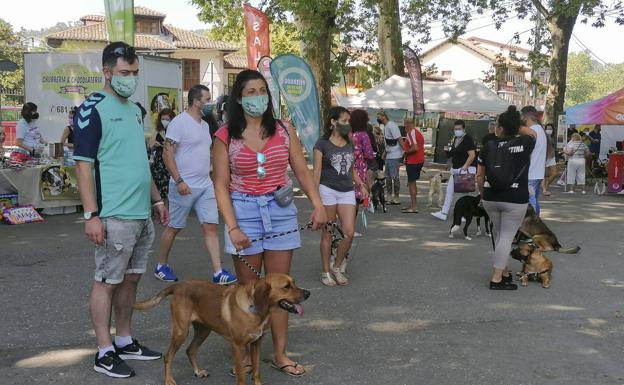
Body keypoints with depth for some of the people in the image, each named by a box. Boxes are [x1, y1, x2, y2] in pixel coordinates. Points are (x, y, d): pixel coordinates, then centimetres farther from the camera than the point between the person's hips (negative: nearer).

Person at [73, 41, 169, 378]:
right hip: (114, 216, -8)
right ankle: (104, 353, 9)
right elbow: (83, 164, -14)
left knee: (130, 278, 14)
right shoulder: (93, 109, -10)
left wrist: (156, 199, 21)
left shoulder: (134, 110, 14)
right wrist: (91, 214, -19)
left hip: (142, 214, 8)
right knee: (107, 281, 1)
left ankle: (124, 342, 26)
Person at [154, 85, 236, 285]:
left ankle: (218, 272, -1)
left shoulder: (205, 125, 14)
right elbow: (168, 154, -16)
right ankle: (161, 266, 23)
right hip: (184, 186, -7)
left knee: (210, 227, 0)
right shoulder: (179, 122, -11)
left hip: (205, 186, 7)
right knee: (174, 227, 6)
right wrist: (179, 181, -22)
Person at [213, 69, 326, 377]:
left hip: (281, 212, 2)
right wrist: (232, 227, -14)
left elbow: (302, 172, 5)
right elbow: (221, 185, -5)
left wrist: (317, 205, -8)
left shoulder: (284, 131, 4)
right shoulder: (226, 136, -3)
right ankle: (246, 354, 18)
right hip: (244, 212, -2)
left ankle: (280, 354, 16)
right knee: (248, 289, 6)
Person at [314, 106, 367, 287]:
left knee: (349, 233, -3)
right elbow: (317, 172, -6)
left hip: (347, 192, 5)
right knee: (327, 233, 2)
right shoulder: (322, 143, -5)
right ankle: (325, 272, 14)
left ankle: (337, 267, 17)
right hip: (327, 190, -5)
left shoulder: (349, 144, 12)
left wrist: (361, 185, 6)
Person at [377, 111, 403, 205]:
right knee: (388, 177, 14)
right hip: (388, 156, 10)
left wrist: (404, 151, -24)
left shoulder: (392, 126, -16)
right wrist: (384, 153, 20)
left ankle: (396, 198, 1)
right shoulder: (385, 127, 14)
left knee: (395, 177, -5)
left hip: (395, 156, -10)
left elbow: (399, 139, -20)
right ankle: (389, 197, 21)